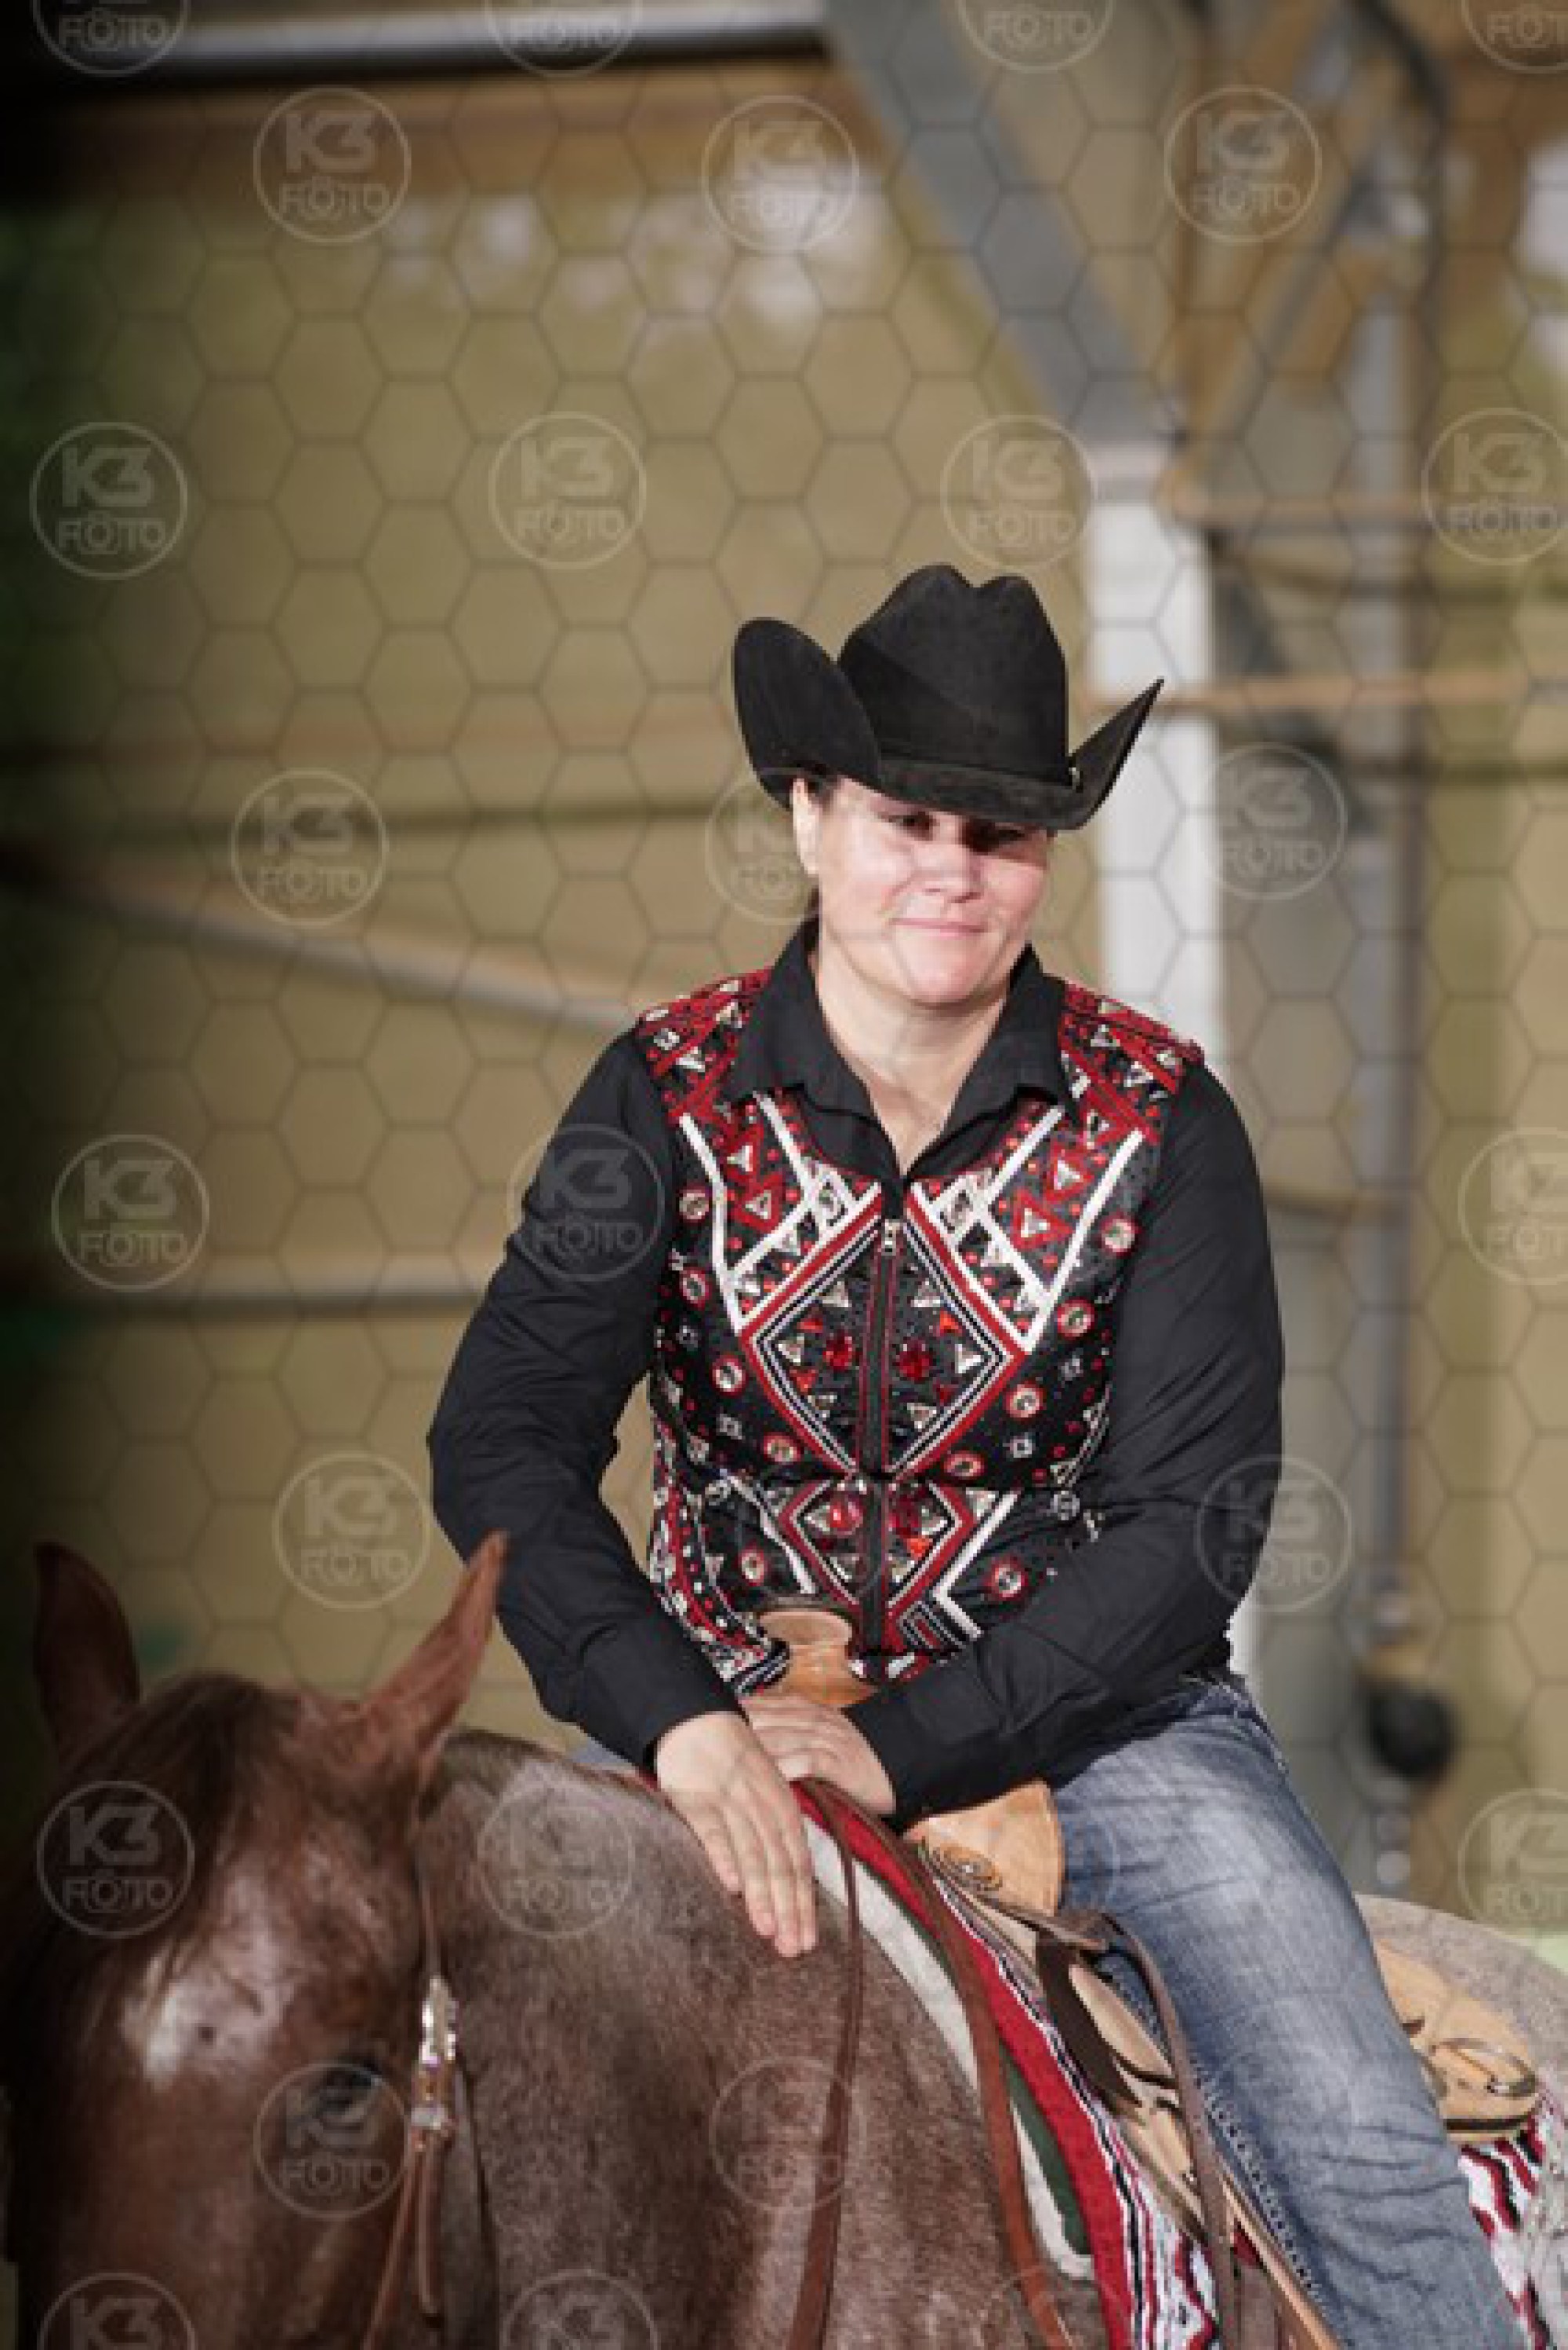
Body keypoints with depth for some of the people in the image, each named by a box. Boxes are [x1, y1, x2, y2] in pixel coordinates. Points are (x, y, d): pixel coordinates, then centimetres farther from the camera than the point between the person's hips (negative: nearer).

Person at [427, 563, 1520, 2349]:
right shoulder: (668, 1099, -5)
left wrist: (908, 1748, -21)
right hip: (730, 1710, 1)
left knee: (1366, 2165, -15)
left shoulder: (1159, 1119, -5)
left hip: (1094, 1711, 0)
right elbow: (500, 1442, -14)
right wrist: (684, 1725, -30)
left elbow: (1194, 1515, -10)